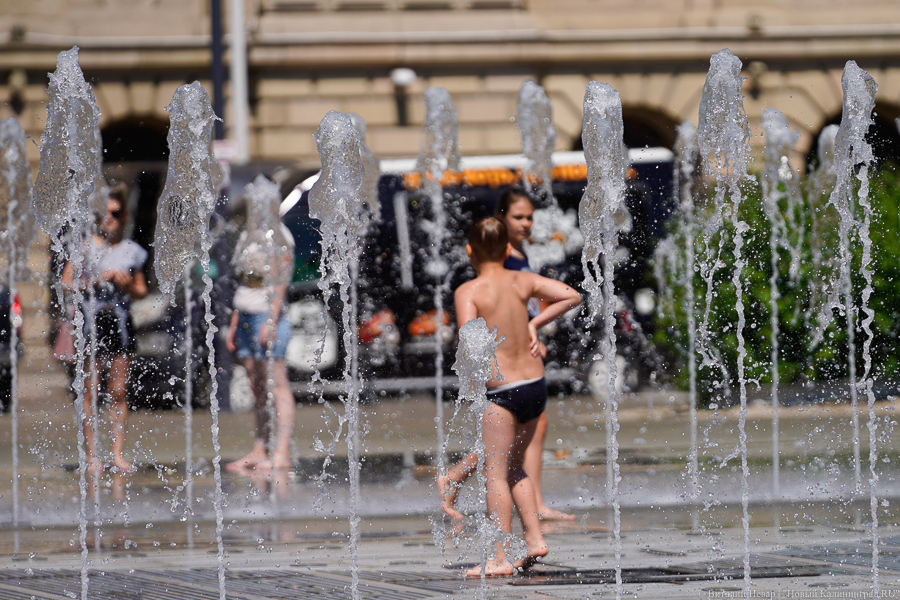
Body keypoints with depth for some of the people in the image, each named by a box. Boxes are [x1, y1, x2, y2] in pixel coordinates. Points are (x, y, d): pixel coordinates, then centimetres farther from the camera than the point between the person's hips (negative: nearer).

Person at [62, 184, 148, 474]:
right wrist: (93, 282, -14)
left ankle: (117, 455, 6)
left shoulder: (132, 251, 10)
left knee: (118, 392, 2)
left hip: (120, 322, 2)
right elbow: (66, 283, 2)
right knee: (90, 391, -3)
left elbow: (141, 290, 14)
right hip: (92, 320, -2)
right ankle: (91, 455, 1)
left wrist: (127, 284, -7)